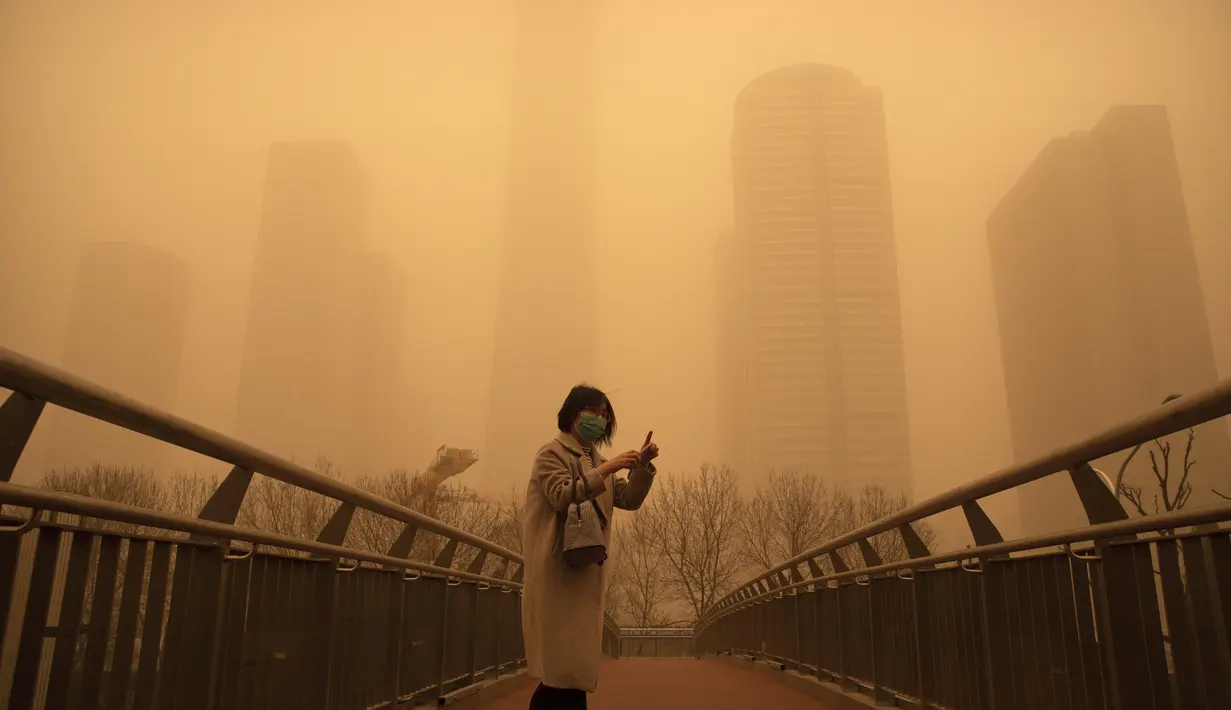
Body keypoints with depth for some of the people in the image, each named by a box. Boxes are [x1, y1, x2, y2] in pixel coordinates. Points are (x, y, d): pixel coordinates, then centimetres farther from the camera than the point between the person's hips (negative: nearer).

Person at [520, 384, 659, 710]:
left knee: (568, 666, 8)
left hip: (587, 571, 8)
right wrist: (606, 469, -23)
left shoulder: (598, 462, 20)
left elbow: (629, 500, 10)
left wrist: (643, 466, -7)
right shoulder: (552, 453, -2)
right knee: (566, 664, -11)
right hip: (558, 569, -8)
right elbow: (562, 497, -18)